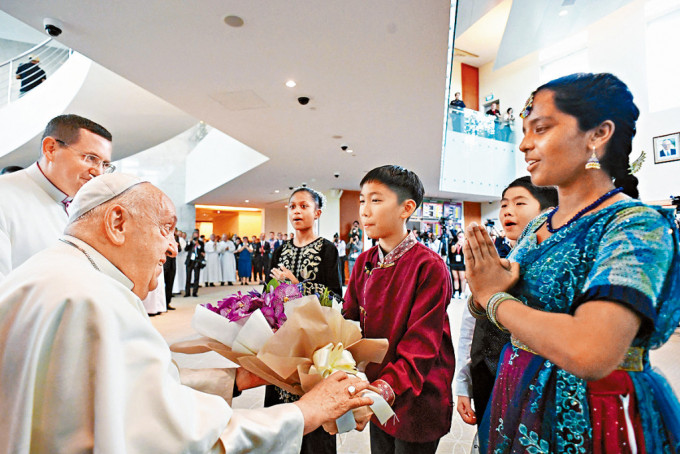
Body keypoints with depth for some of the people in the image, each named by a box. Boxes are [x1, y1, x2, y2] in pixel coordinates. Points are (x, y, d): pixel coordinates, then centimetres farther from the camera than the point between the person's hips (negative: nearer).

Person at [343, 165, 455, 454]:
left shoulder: (429, 266, -20)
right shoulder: (364, 263, -1)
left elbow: (421, 345, -22)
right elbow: (350, 323, 0)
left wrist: (387, 387, -34)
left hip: (416, 400, -5)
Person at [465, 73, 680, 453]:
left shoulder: (637, 225, -19)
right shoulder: (538, 225, 1)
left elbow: (589, 354, -34)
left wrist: (495, 297, -20)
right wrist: (483, 290, -14)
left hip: (589, 421, -6)